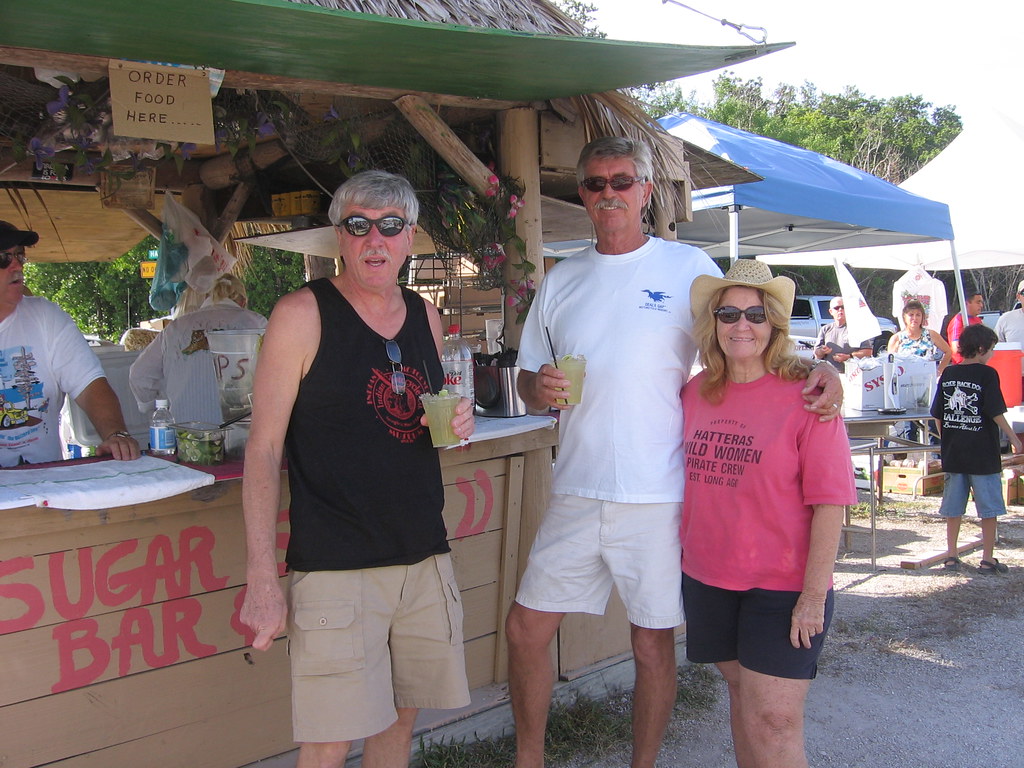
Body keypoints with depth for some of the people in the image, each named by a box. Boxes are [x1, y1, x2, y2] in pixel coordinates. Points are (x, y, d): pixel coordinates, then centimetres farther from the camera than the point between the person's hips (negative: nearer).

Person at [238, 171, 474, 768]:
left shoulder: (426, 316, 9)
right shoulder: (304, 315, -8)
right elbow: (264, 449, -9)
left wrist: (460, 420, 0)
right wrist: (262, 578, -14)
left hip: (425, 557, 6)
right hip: (334, 566, -5)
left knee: (402, 715, 14)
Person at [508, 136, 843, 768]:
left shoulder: (690, 267, 0)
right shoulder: (561, 282, 11)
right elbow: (529, 377, 16)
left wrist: (819, 369, -16)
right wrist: (538, 388, -7)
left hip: (659, 497, -3)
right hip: (576, 494, 4)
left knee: (653, 643, 7)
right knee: (526, 628, 7)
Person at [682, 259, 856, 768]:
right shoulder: (695, 393, 4)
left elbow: (829, 502, -13)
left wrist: (814, 594, -16)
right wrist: (689, 551, 13)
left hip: (783, 587, -5)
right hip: (708, 579, 5)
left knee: (773, 725, -4)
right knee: (741, 698, 17)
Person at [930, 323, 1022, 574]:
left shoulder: (948, 374, 5)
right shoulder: (987, 374, -10)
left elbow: (938, 414, 8)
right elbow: (996, 413, -11)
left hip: (953, 452, 5)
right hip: (983, 453, -5)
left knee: (953, 507, 11)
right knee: (989, 507, 6)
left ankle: (951, 556, 15)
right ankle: (988, 559, 10)